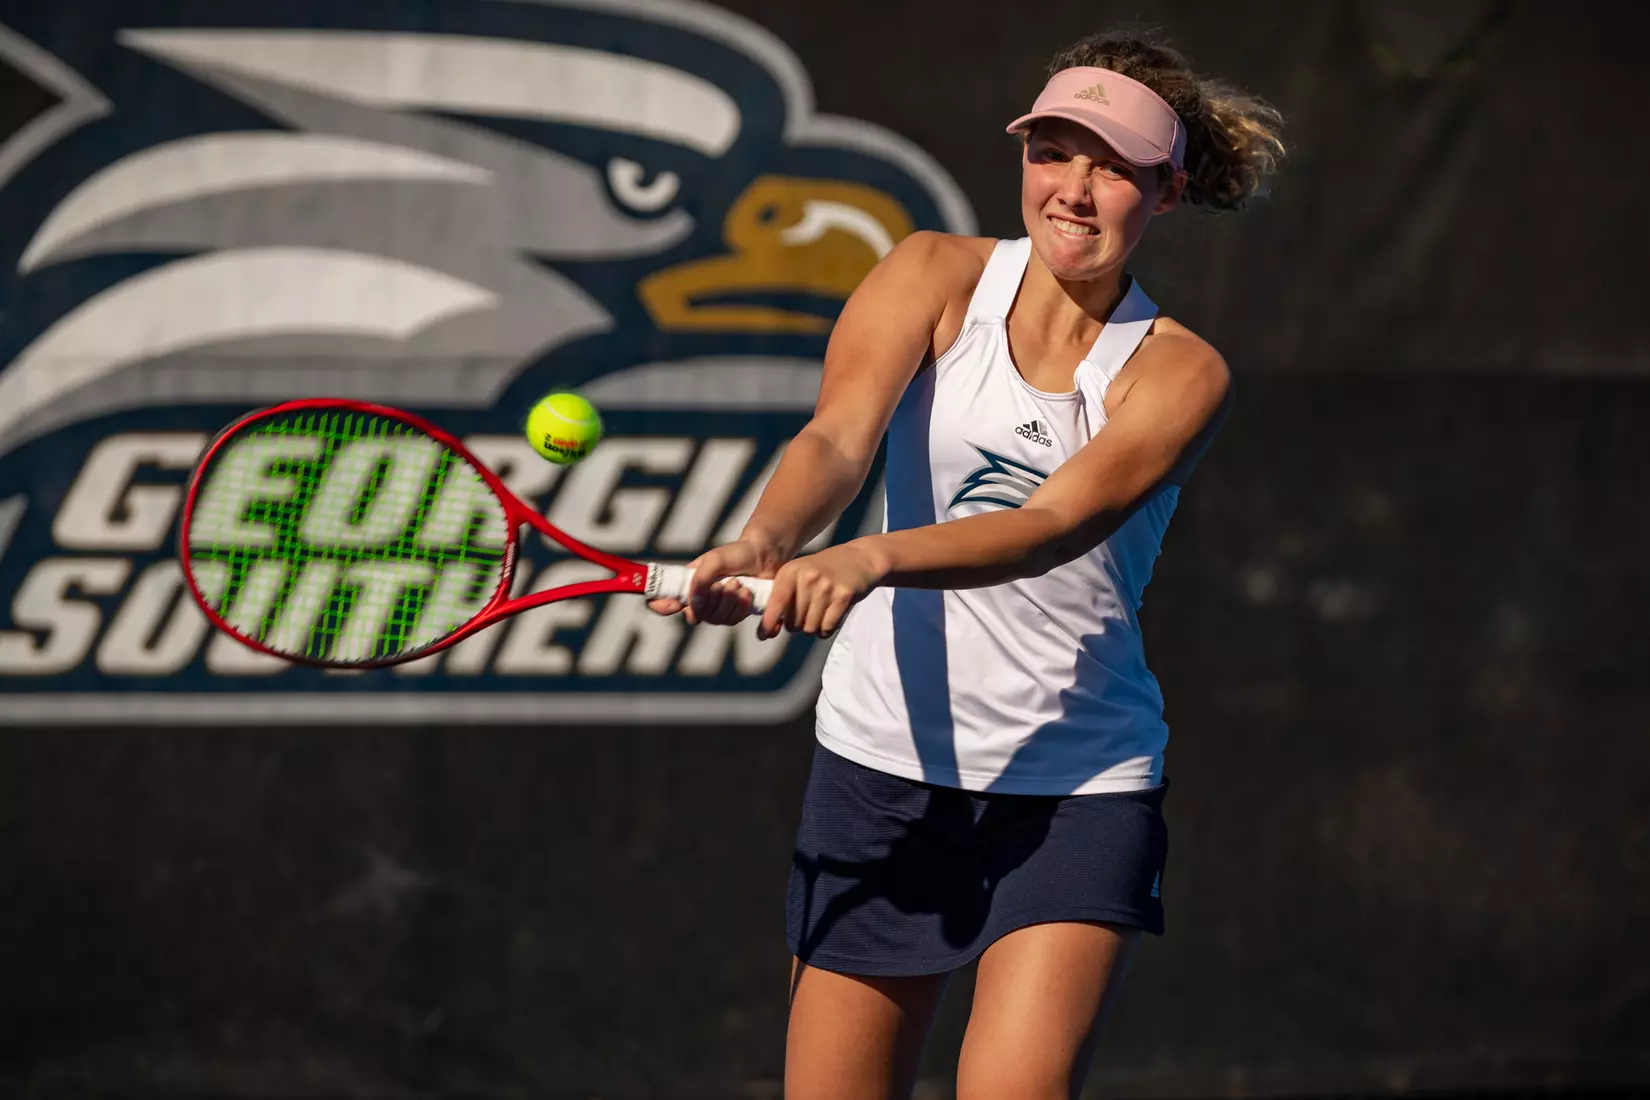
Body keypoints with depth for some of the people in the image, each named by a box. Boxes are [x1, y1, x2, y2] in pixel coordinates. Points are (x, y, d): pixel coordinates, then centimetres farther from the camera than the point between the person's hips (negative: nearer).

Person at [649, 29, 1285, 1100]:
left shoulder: (1178, 370, -6)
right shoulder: (935, 277, 0)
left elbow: (1058, 520, -23)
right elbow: (838, 439, -16)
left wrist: (871, 560, -40)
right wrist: (768, 542, -39)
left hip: (1078, 785, -2)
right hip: (884, 764, 2)